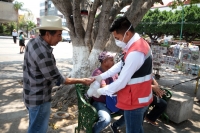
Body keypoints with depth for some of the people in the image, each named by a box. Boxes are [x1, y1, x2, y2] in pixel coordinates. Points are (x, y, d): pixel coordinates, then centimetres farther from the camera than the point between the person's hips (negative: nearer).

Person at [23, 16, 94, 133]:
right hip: (39, 99, -9)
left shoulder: (33, 42, -2)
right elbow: (58, 80, -23)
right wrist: (82, 81, -15)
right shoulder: (44, 54, -31)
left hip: (32, 95, 9)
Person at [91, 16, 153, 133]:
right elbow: (121, 65, 9)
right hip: (140, 98, 9)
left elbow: (121, 82, -26)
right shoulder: (140, 43, 3)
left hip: (135, 101, -9)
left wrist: (100, 91, -11)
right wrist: (101, 76, 5)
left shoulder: (135, 53, -30)